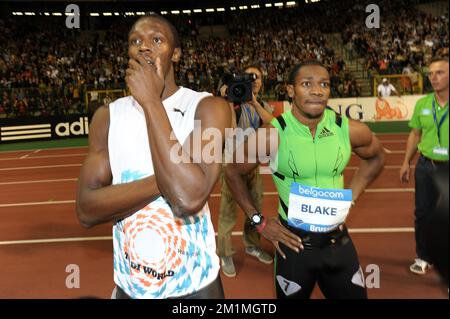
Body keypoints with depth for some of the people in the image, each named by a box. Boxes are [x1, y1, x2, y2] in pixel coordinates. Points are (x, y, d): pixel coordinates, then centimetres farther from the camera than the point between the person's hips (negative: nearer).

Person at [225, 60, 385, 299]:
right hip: (294, 243, -2)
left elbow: (375, 158, 13)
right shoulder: (272, 135, -18)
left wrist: (350, 199, 5)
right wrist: (259, 221, -6)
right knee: (291, 296, 17)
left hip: (339, 241, 3)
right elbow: (232, 172, -4)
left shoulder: (349, 130, -9)